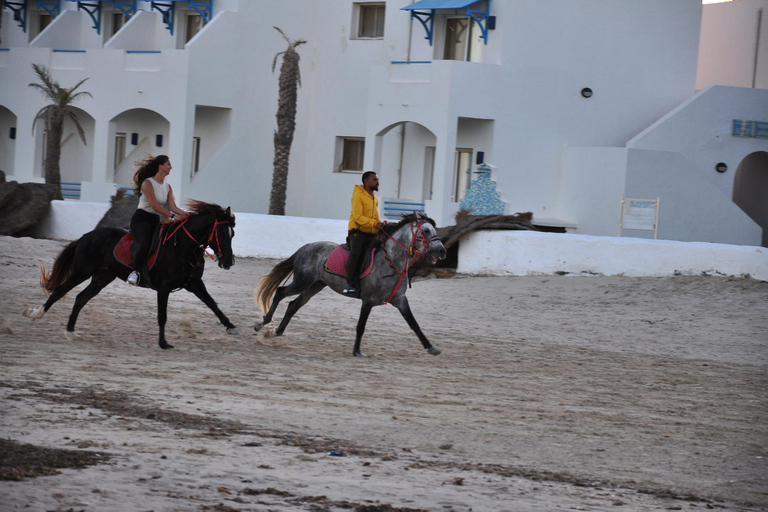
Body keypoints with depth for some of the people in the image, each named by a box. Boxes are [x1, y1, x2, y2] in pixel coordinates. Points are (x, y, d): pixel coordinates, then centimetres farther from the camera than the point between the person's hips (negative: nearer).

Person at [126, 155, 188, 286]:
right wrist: (172, 216, -25)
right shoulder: (148, 183, -10)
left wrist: (185, 214, -17)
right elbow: (155, 206, -18)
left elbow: (173, 207, 3)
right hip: (141, 218, -9)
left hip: (155, 221, 9)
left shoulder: (168, 187, 13)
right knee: (145, 242, -33)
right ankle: (135, 272, -40)